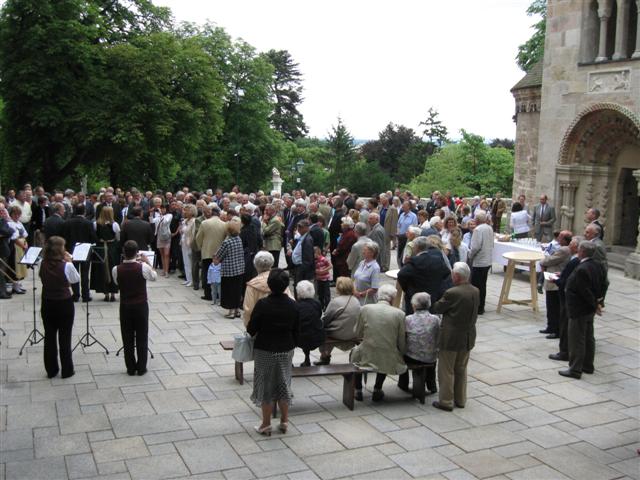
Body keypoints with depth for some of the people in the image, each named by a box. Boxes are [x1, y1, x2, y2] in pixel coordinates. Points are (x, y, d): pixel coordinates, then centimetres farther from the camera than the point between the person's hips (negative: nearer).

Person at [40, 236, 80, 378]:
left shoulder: (43, 264, -7)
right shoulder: (66, 266, -20)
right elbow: (76, 279, -3)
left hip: (47, 305, 4)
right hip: (64, 305, -4)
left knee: (49, 337, 14)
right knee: (65, 338, 8)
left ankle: (51, 370, 23)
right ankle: (66, 370, 17)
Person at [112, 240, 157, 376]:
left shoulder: (116, 270, -12)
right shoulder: (143, 267, -17)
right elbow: (154, 277, 2)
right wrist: (148, 262, 11)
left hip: (125, 307, 2)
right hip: (141, 306, -1)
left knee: (127, 338, 11)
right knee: (142, 338, 9)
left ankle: (131, 368, 18)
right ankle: (141, 368, 15)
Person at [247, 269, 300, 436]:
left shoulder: (262, 304, -19)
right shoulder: (293, 305, -7)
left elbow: (251, 329, -12)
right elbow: (296, 331, 2)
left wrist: (251, 333, 11)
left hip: (265, 351, -3)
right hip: (286, 350, 4)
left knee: (266, 386, 9)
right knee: (283, 385, 17)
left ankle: (266, 425, 18)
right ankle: (284, 422, 26)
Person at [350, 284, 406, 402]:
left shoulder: (365, 309, -6)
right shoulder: (399, 313, -7)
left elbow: (357, 334, 5)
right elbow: (402, 343, -1)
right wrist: (399, 355, 18)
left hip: (367, 358, -1)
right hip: (390, 361, 1)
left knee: (355, 351, 32)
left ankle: (358, 390, 31)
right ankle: (377, 390, 34)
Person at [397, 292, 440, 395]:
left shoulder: (408, 319, -13)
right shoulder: (435, 319, -11)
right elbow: (439, 340, -2)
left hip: (412, 358, -1)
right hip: (430, 360, 1)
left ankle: (403, 384, 44)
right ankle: (431, 386, 45)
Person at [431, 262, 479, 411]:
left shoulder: (452, 293, -22)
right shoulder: (475, 292, -1)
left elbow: (436, 308, -9)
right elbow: (474, 311, 9)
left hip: (451, 338, -7)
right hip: (468, 337, 7)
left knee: (446, 371, 6)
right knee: (461, 369, 19)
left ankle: (446, 402, 13)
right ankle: (460, 400, 28)